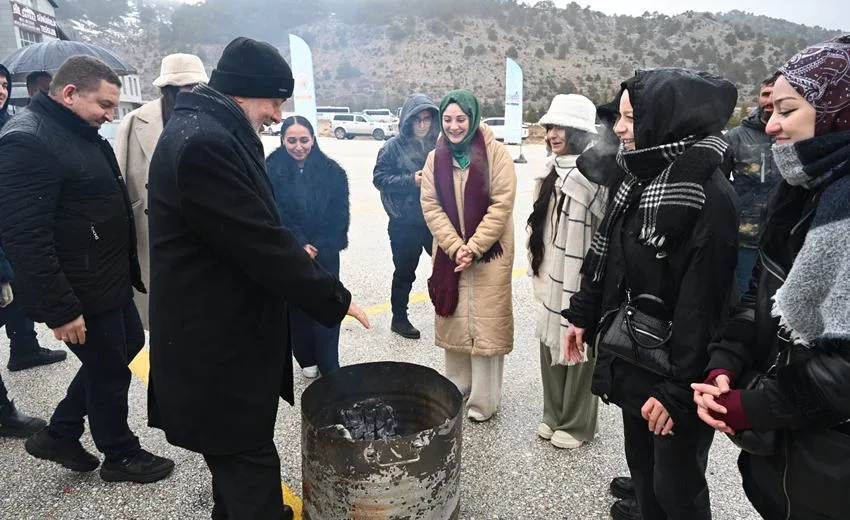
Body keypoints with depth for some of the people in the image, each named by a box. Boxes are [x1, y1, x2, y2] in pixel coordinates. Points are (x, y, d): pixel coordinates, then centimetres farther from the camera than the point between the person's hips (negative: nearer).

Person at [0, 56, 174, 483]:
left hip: (108, 281, 10)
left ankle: (59, 435, 36)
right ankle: (120, 455, 30)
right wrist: (60, 309, -25)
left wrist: (130, 269, 19)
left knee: (127, 346, 22)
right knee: (109, 371, 6)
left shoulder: (82, 134, 11)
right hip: (79, 292, -10)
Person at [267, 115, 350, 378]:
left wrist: (318, 247, -12)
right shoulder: (272, 170, -4)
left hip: (325, 254, 0)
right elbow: (276, 215, -8)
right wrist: (300, 245, -15)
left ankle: (329, 366, 11)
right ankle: (307, 360, 27)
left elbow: (339, 215, -4)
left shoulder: (332, 171, -1)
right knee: (297, 307, 10)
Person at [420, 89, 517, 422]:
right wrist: (455, 247, -13)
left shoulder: (496, 153, -7)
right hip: (449, 253, 4)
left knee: (486, 323, 0)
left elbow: (501, 204, -12)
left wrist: (473, 247, -17)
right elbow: (430, 206, -1)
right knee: (454, 321, 11)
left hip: (489, 254, -3)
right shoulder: (436, 158, 5)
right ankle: (455, 390, 28)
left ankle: (483, 399, 13)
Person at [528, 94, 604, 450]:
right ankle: (554, 414, 35)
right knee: (551, 345, 17)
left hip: (581, 277, -8)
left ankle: (577, 424, 25)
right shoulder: (552, 170, 10)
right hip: (551, 275, 8)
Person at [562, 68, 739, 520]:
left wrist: (678, 388, -21)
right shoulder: (639, 178, 6)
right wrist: (582, 315, 14)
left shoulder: (709, 194, -21)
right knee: (641, 468, 24)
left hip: (670, 371, -8)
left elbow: (702, 303, -23)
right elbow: (604, 256, 13)